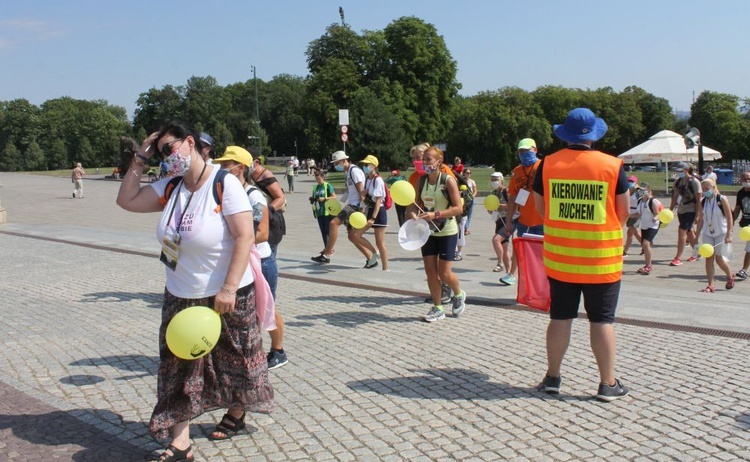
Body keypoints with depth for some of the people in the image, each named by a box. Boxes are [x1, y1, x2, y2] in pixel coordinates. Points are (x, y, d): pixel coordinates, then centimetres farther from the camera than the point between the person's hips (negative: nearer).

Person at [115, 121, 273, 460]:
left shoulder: (224, 184, -17)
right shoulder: (170, 187, 3)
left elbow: (245, 237, -22)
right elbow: (127, 201, 10)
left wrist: (229, 288, -26)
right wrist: (140, 159, 2)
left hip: (227, 297, -6)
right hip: (180, 298, 6)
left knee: (234, 361, 13)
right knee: (179, 369, 5)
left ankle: (236, 414, 38)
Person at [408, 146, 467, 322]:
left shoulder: (448, 180, -14)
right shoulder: (421, 181, 2)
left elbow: (458, 208, -18)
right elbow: (415, 203, 8)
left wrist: (436, 214, -27)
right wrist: (413, 212, -15)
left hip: (447, 231, -5)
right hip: (428, 231, 5)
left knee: (444, 273, -3)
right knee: (430, 271, 3)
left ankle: (459, 295, 28)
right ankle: (437, 308, 16)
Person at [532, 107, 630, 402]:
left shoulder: (547, 164, -3)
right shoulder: (612, 165, -8)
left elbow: (540, 208, 6)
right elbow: (624, 212, 0)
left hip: (559, 257, 2)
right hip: (601, 258, -2)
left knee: (560, 317, 11)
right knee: (602, 320, 6)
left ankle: (552, 377, 21)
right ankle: (608, 384, 13)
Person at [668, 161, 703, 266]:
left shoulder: (694, 182, -12)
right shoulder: (678, 181, 7)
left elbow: (698, 200, -12)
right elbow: (675, 197, 12)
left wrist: (697, 215, -16)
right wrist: (670, 210, 7)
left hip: (690, 211, -7)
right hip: (681, 210, 7)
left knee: (682, 231, -13)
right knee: (689, 232, 17)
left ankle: (678, 258, -11)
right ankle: (696, 252, 35)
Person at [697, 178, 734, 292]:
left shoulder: (722, 199, -9)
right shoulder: (703, 202, 5)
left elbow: (729, 218, -11)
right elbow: (701, 220, 10)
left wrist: (728, 235, -17)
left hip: (721, 233, -4)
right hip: (707, 234, 5)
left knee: (719, 259, -4)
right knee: (708, 258, -1)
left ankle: (730, 276, 25)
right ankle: (711, 285, 3)